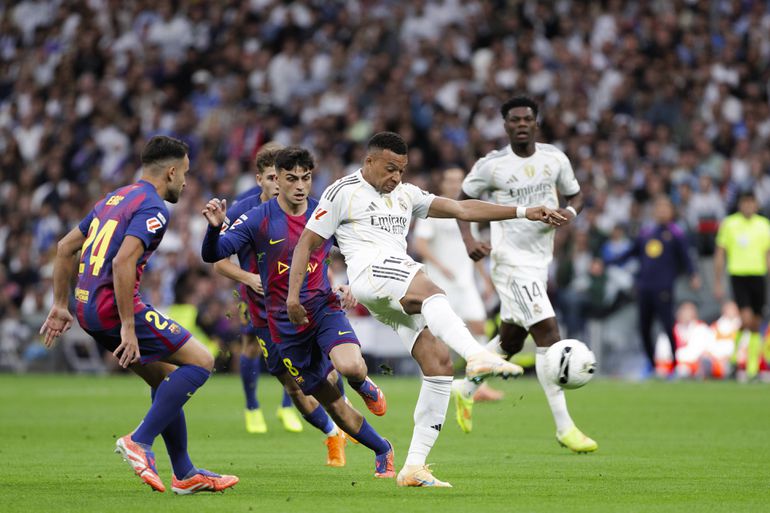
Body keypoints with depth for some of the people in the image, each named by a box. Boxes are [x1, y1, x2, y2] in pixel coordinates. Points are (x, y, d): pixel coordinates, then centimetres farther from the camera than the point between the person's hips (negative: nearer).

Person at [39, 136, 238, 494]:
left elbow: (65, 247, 23)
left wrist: (60, 306, 25)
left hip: (88, 305, 10)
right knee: (200, 361, -6)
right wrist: (128, 327, -22)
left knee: (166, 376, 17)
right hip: (113, 305, -10)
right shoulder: (153, 207, -10)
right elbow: (122, 262, -23)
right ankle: (140, 441, -11)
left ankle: (185, 474, 17)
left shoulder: (116, 198, 20)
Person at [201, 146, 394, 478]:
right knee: (332, 404, 3)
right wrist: (214, 227, -32)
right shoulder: (259, 219, -6)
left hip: (324, 308, 0)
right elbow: (212, 255, -12)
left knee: (351, 367, -31)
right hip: (285, 324, 0)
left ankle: (364, 386, 7)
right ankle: (383, 451, 24)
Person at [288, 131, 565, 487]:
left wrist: (525, 213, 16)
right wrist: (293, 294, -4)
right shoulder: (343, 192, 10)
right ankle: (476, 355, -65)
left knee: (439, 363, -9)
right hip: (369, 271, -7)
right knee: (430, 292, -37)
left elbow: (462, 209, 24)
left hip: (401, 297, 7)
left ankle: (414, 467, -8)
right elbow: (307, 243, 9)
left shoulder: (405, 195, 28)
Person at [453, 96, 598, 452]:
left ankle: (466, 390, 43)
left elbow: (575, 195, 15)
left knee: (511, 342, 17)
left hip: (540, 260, 6)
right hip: (511, 260, -6)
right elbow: (462, 201, 4)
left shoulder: (555, 158, 3)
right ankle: (564, 427, -15)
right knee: (548, 333, -17)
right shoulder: (491, 166, -8)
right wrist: (469, 240, -11)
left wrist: (569, 212, -8)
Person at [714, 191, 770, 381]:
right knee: (746, 319, -18)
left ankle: (752, 368, 13)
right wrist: (717, 283, 2)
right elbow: (720, 255, 5)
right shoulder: (729, 224, 1)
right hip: (738, 276, -3)